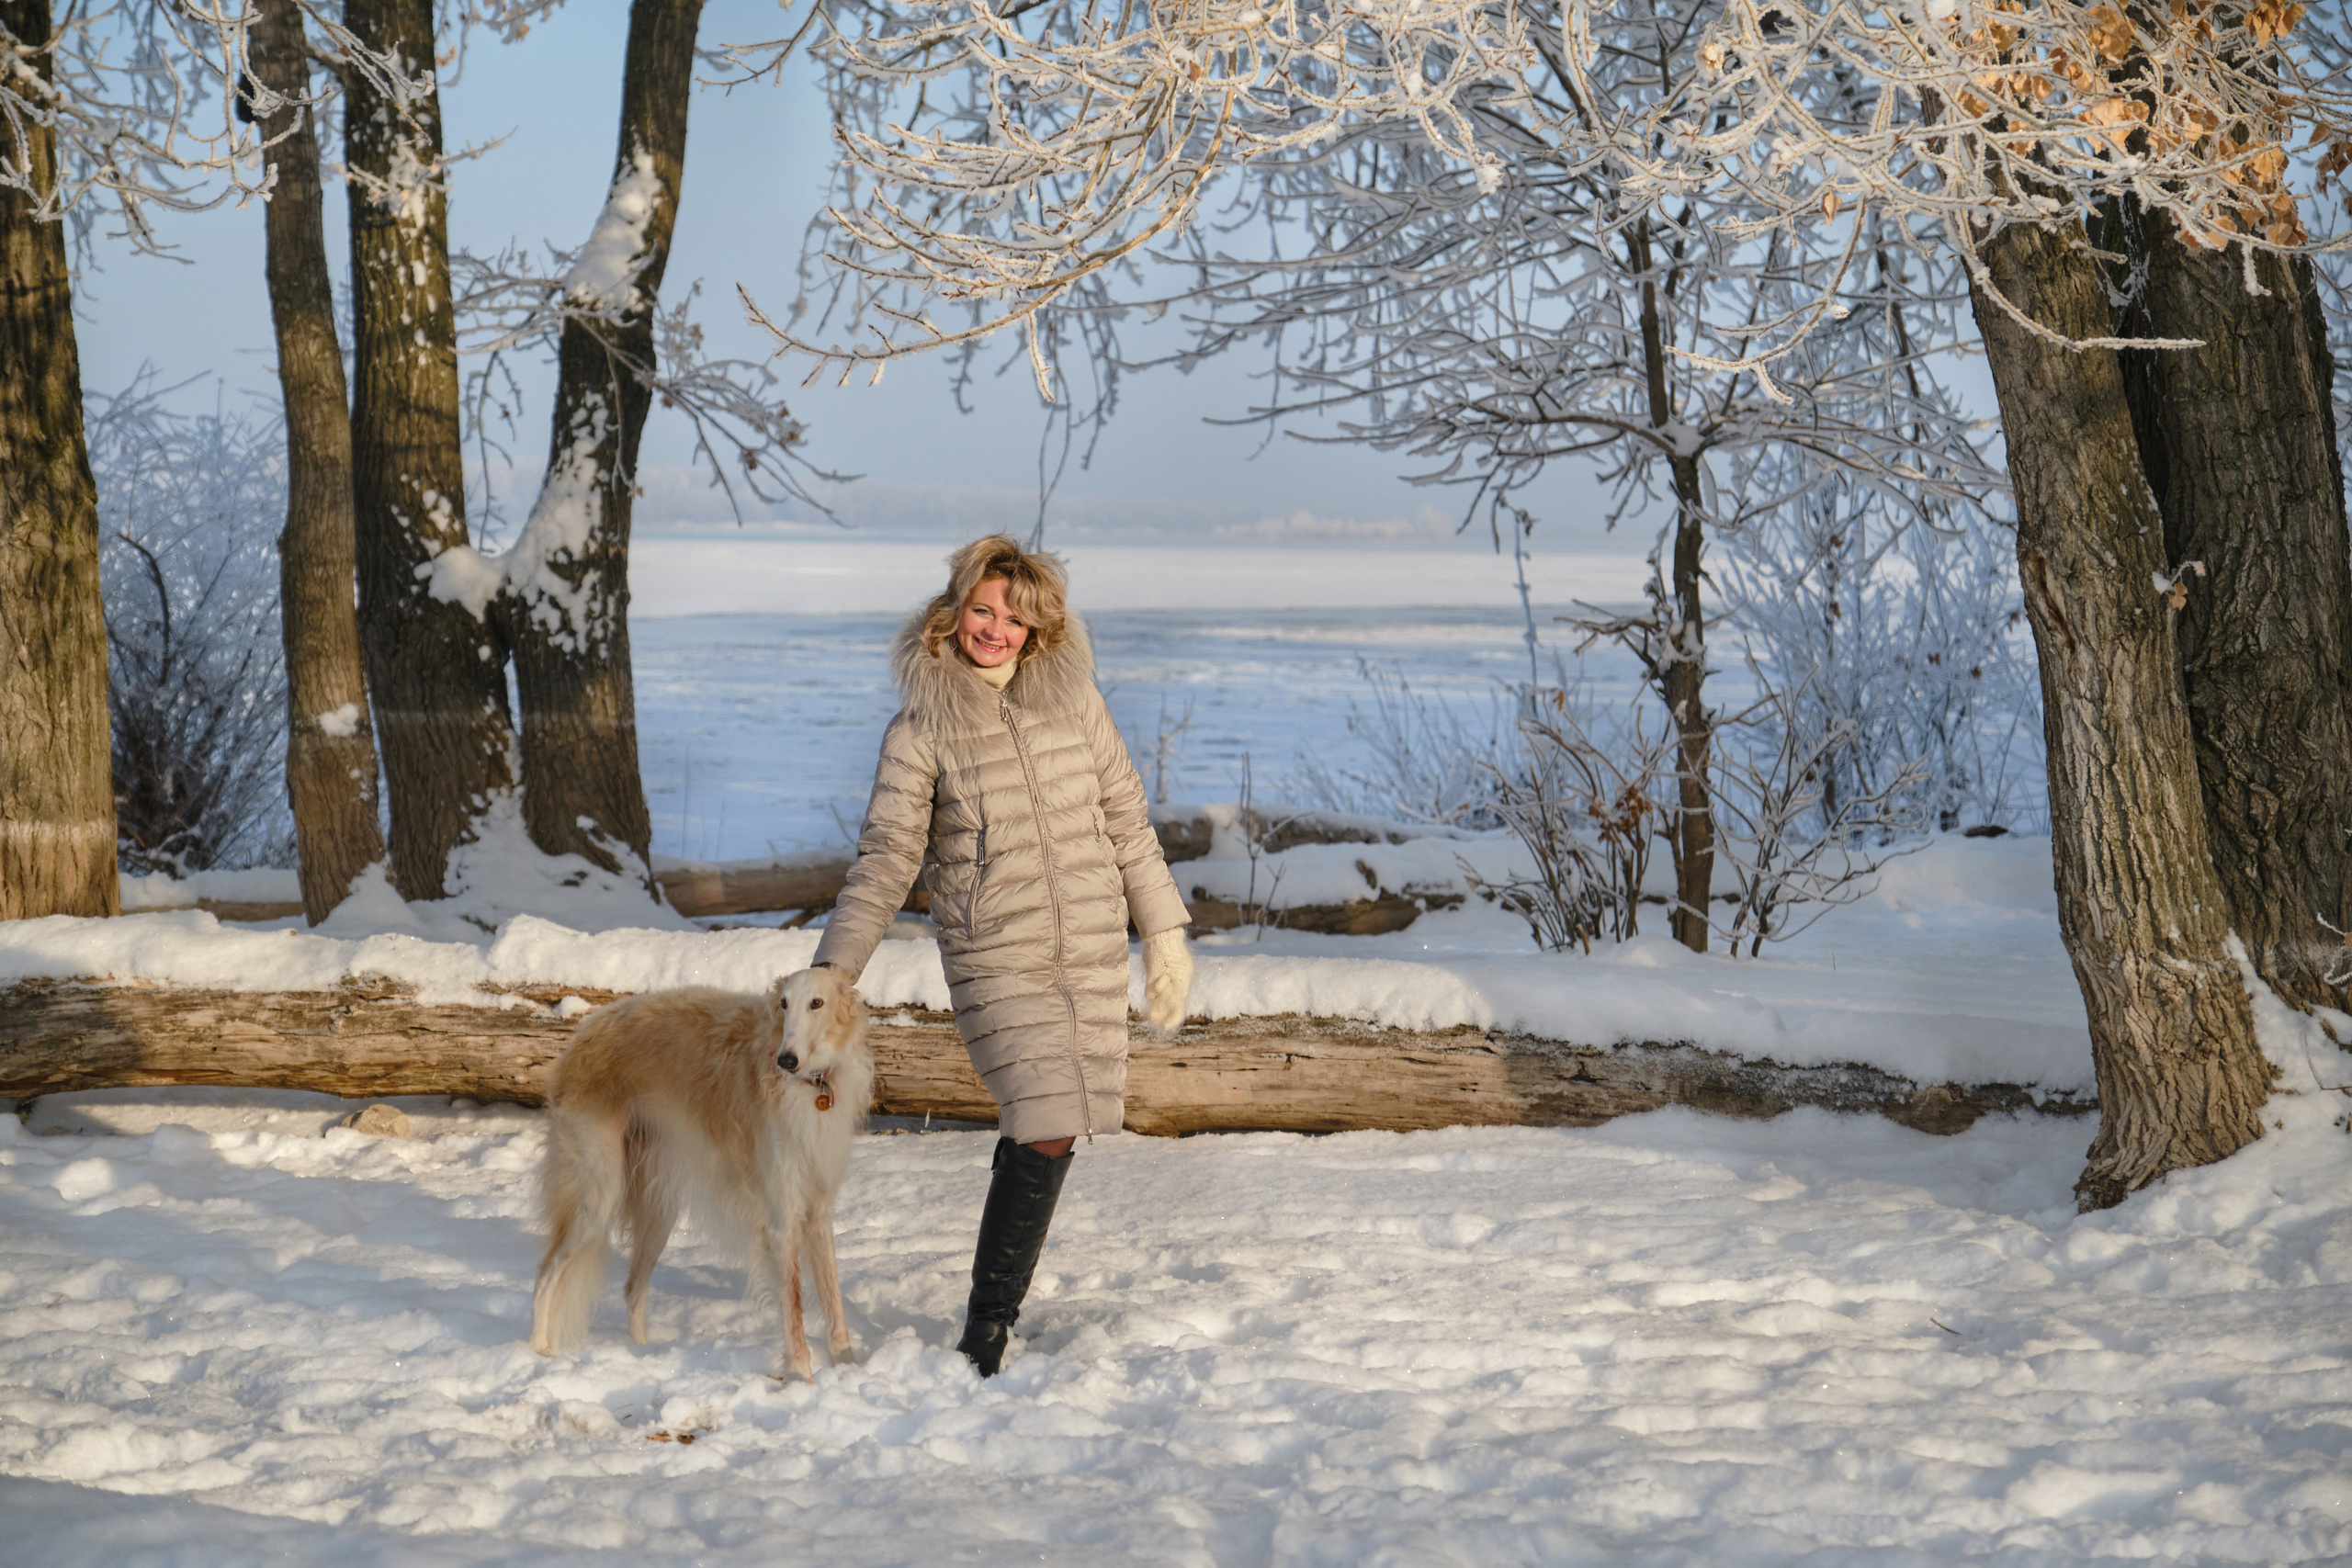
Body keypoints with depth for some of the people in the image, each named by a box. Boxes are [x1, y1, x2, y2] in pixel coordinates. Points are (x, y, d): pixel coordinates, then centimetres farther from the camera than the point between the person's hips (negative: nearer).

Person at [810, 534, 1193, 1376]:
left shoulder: (1073, 700, 6)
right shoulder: (920, 731, -2)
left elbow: (1127, 823, 12)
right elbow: (885, 859, -2)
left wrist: (1164, 934, 10)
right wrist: (832, 971, -9)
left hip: (1093, 955, 4)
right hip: (996, 962, -3)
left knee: (1039, 1132, 4)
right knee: (1045, 1136, -14)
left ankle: (998, 1300, 21)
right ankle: (985, 1336, -5)